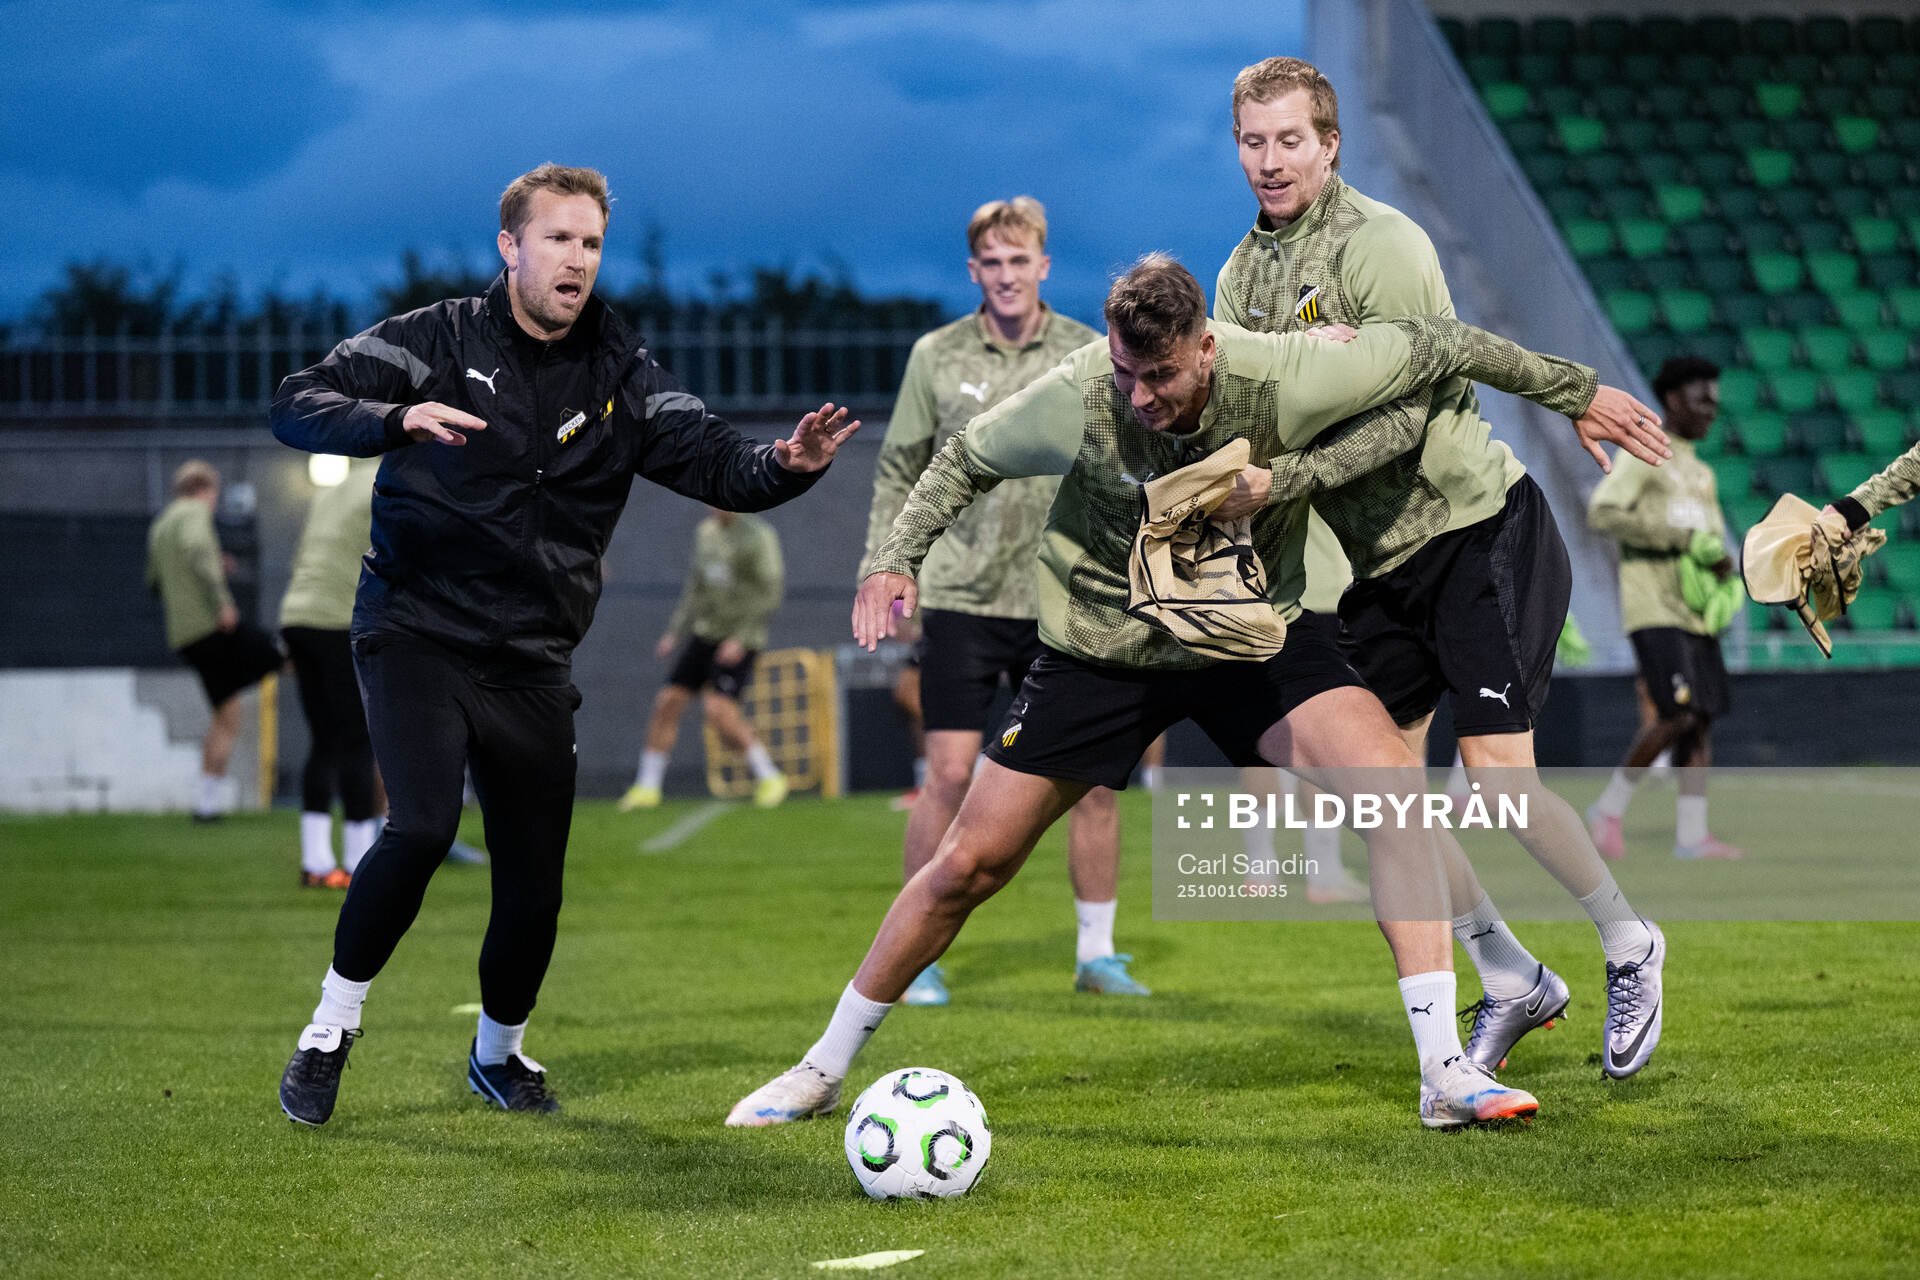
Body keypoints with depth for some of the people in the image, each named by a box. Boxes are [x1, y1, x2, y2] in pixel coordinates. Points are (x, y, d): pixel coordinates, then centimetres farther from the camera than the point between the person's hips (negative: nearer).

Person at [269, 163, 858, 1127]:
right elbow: (298, 405, -13)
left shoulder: (622, 376, 5)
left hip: (532, 666, 4)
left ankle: (497, 1054, 33)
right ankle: (330, 1030, -5)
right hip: (417, 636, -4)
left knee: (534, 889, 3)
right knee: (420, 829, -25)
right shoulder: (439, 340, -4)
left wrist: (787, 464, -23)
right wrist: (398, 419, -32)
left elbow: (718, 465, -1)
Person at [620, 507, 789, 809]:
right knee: (667, 701, 0)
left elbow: (769, 595, -14)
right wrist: (673, 633, 15)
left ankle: (769, 777, -8)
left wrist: (740, 639, -21)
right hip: (703, 634, 7)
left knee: (718, 708, -22)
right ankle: (647, 787, 10)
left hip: (739, 641, -7)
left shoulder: (759, 535, -11)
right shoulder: (705, 532, 11)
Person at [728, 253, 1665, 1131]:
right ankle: (823, 1070, 20)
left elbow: (1436, 349, -9)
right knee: (970, 862, 0)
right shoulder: (1072, 402, -24)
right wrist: (895, 561, -13)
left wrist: (1574, 392, 2)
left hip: (1252, 628, 0)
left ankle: (1445, 1073, -20)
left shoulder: (1280, 376, -25)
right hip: (1101, 649, 0)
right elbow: (967, 460, -1)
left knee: (1393, 784, -25)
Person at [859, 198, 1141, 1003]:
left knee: (1095, 776, 1)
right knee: (950, 775, -6)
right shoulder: (937, 357, 2)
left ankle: (1095, 953, 15)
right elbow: (898, 476, 8)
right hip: (963, 597, -1)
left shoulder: (1087, 355, 3)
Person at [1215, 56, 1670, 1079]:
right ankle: (1512, 984, 15)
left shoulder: (1381, 245, -16)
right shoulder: (1241, 273, 8)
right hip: (1380, 561, 7)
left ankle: (1630, 949, 9)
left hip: (1480, 529, -7)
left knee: (1497, 770, -14)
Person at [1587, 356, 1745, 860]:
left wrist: (1721, 565, 2)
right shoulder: (1643, 455, -2)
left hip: (1695, 613, 8)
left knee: (1701, 721, 1)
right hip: (1653, 610, -8)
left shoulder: (1701, 474, 23)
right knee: (1678, 714, -18)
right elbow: (1602, 512, -17)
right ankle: (1610, 806, -4)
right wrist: (1681, 537, -19)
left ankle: (1691, 834, 2)